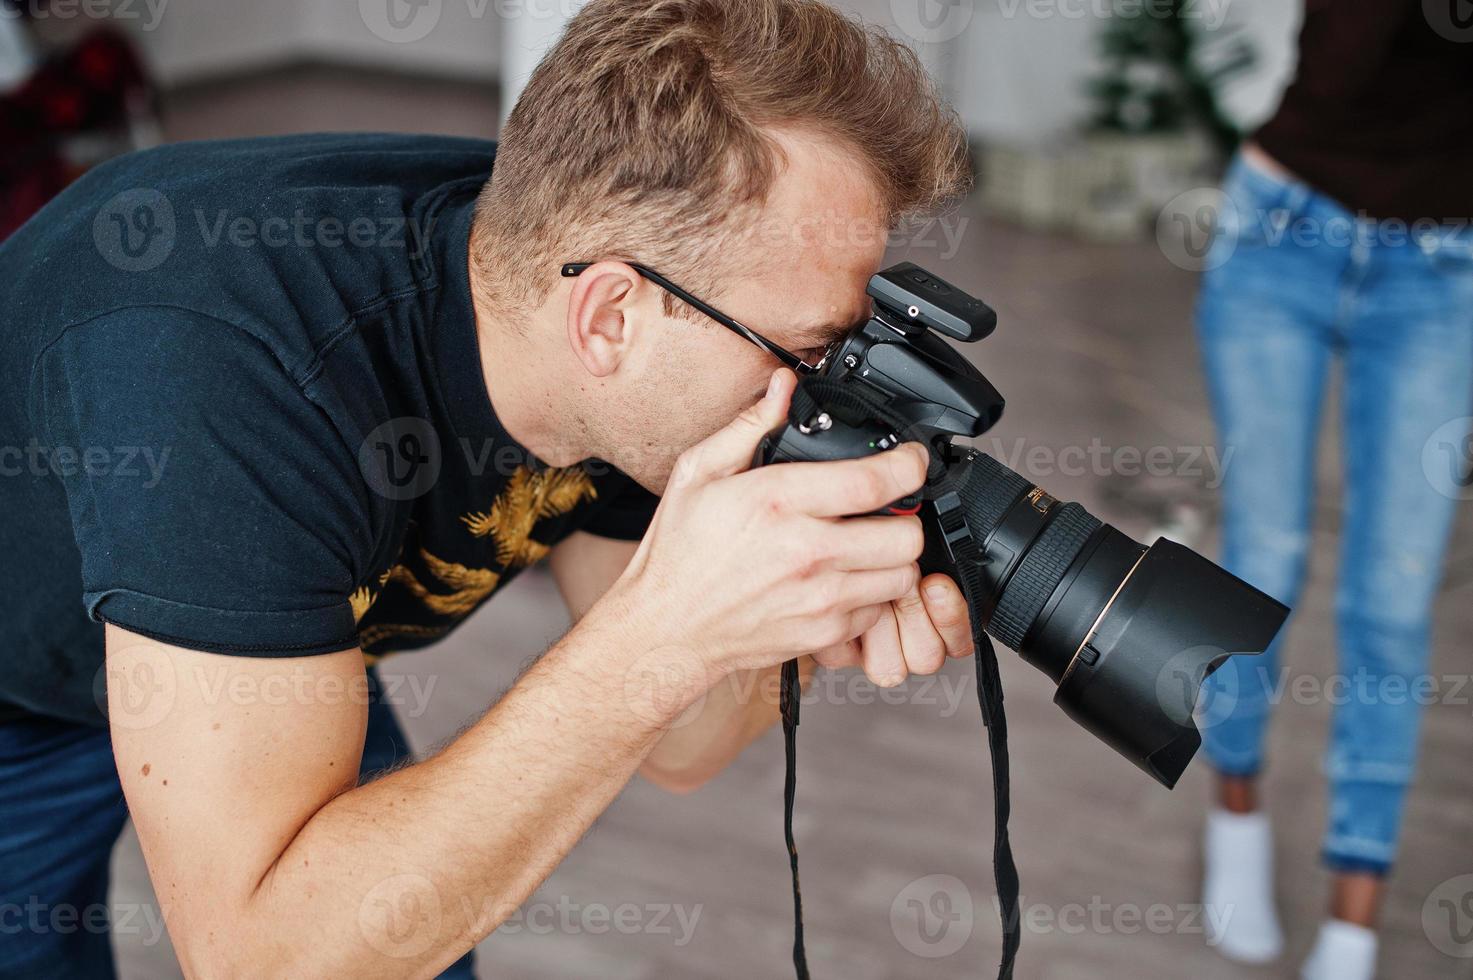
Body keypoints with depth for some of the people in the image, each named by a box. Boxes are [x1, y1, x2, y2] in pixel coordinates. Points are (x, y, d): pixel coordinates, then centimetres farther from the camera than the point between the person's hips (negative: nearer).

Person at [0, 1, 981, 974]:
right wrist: (670, 624, -49)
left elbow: (672, 745, -10)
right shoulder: (223, 369, -43)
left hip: (283, 652, 5)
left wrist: (811, 620, -32)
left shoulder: (623, 384, -22)